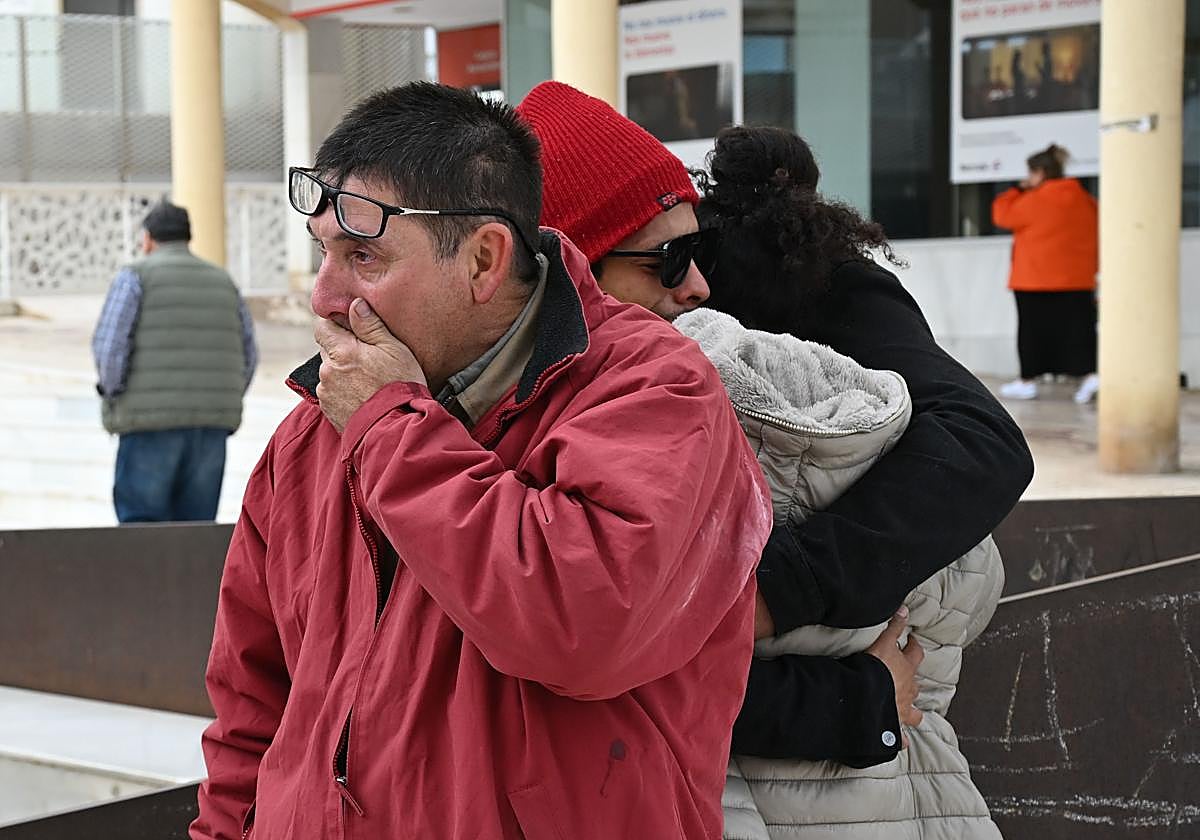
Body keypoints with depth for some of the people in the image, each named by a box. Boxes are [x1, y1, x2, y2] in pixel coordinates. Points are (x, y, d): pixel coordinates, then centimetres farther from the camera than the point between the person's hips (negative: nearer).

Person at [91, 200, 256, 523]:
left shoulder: (135, 277, 1)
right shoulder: (222, 282, 15)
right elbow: (247, 354, 12)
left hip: (152, 421, -4)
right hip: (211, 426, 5)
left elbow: (109, 345, -10)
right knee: (195, 521, 7)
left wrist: (112, 393, 5)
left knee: (140, 521, -1)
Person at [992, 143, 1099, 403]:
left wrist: (1018, 191, 7)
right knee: (1078, 328, 4)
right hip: (1078, 280, 5)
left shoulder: (1035, 200, -13)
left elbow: (1002, 214, -4)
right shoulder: (1085, 199, 8)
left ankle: (1028, 382, 11)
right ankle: (1090, 374, -10)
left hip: (1036, 282, -5)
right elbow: (1096, 238, 13)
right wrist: (1091, 269, 20)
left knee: (1033, 331, 4)